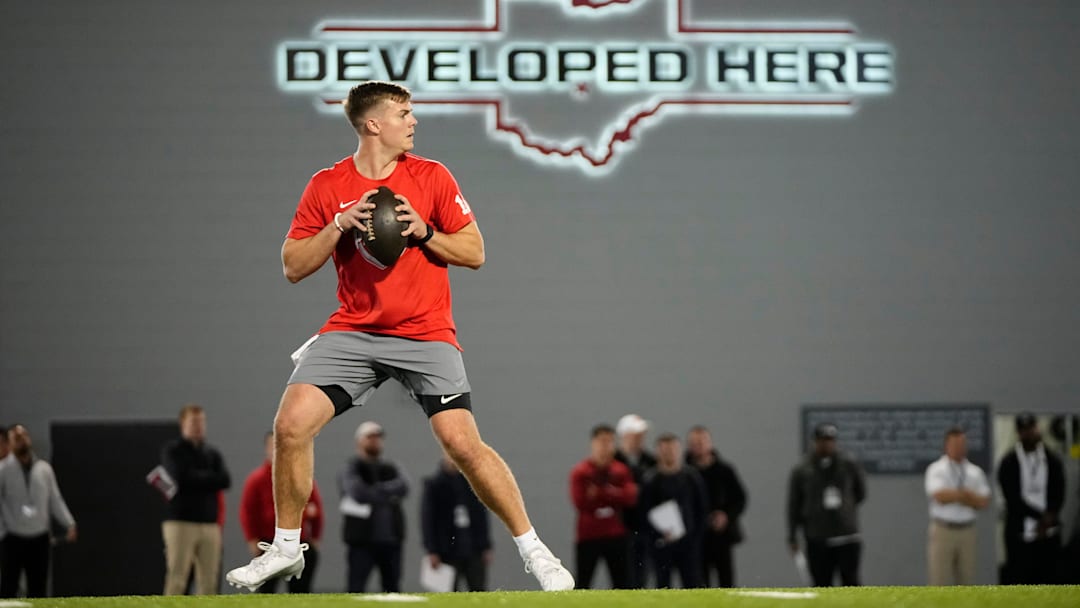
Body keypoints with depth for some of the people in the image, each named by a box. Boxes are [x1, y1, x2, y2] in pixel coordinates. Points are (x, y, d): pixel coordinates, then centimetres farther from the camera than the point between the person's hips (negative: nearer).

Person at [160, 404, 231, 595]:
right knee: (176, 580, -11)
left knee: (208, 581, 1)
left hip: (209, 524, 5)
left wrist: (195, 478, -6)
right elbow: (180, 476, -14)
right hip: (181, 522, -5)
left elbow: (225, 480, 0)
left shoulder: (212, 453, 17)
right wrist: (207, 478, -2)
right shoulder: (172, 450, 4)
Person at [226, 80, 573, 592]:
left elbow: (475, 253, 2)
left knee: (464, 444, -13)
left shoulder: (432, 177, 1)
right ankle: (285, 549, 3)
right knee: (291, 424, -15)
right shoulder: (326, 186, 3)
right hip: (353, 332, 1)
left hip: (426, 334, -1)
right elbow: (293, 267, 2)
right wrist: (338, 227, -12)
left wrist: (424, 231, -13)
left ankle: (533, 551, 1)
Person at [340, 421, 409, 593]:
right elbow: (358, 493, -17)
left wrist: (377, 490, -15)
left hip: (391, 540, 5)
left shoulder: (391, 468, 16)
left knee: (393, 589, 7)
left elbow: (402, 487, -4)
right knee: (356, 588, -10)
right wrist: (388, 496, -7)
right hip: (362, 541, -5)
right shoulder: (351, 468, 1)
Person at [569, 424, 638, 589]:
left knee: (621, 581, 1)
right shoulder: (580, 472, -1)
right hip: (588, 536, -3)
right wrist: (610, 495, -9)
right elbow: (580, 503, -11)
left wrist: (598, 495, -12)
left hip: (615, 536, 3)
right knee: (583, 582, -5)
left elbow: (630, 497, -4)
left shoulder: (621, 470, 9)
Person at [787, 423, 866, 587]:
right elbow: (794, 505, 5)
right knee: (822, 586, 1)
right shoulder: (801, 471, 3)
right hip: (817, 541, 0)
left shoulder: (849, 466, 5)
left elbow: (860, 493, 20)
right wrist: (792, 536, 2)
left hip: (847, 538, 0)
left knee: (850, 581, -4)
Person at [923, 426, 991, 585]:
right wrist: (965, 495, -10)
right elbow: (940, 496, -17)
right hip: (943, 531, -4)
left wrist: (953, 495, -11)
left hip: (967, 531, 4)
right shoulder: (936, 469, -1)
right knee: (940, 579, -6)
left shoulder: (975, 472, 10)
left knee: (966, 580, 4)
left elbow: (983, 501, -1)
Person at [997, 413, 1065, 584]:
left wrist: (1047, 520, -14)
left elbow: (1058, 497, 3)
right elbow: (1014, 499, -8)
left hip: (1049, 535, 2)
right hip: (1019, 535, -2)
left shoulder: (1053, 461, 6)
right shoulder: (1008, 464, -2)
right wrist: (1041, 517, -14)